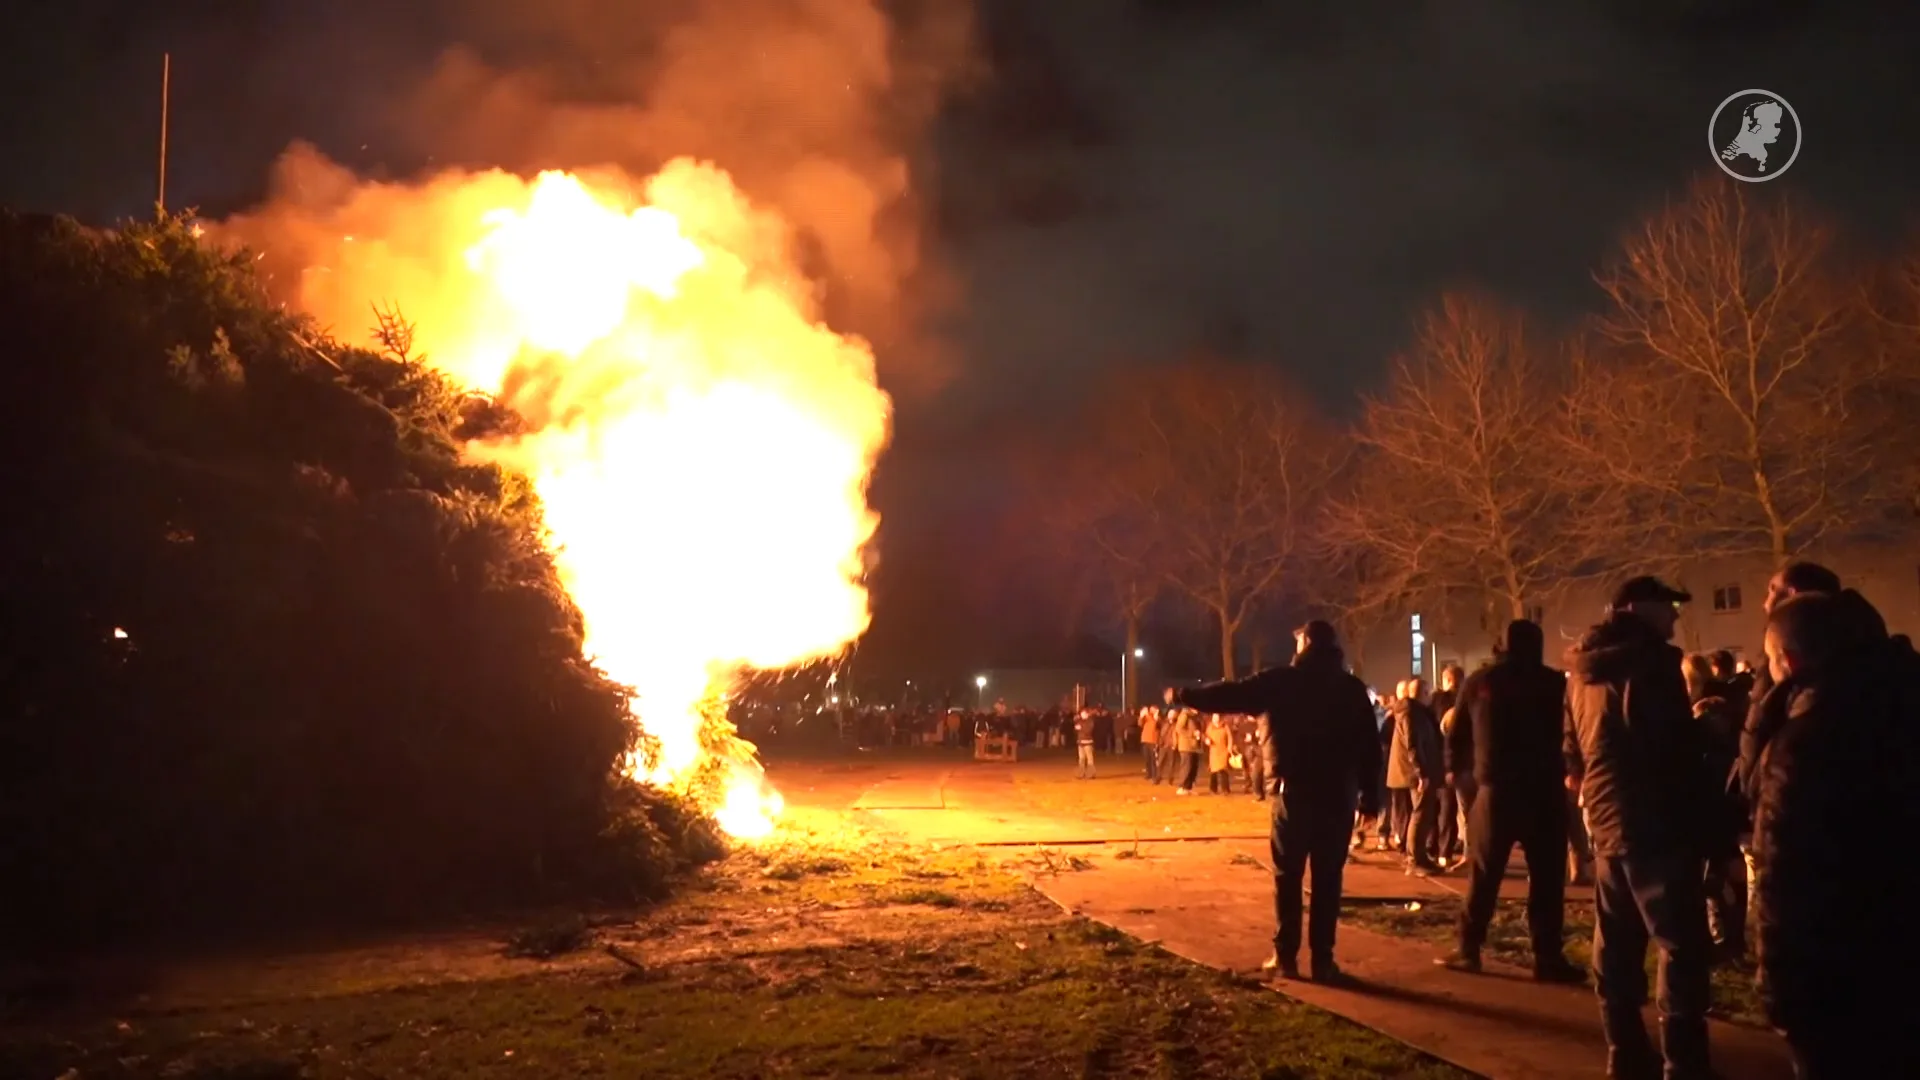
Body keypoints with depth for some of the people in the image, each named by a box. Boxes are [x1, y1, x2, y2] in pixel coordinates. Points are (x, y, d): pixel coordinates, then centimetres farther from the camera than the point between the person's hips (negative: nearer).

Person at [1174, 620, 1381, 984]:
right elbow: (1369, 745, 2)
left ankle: (1285, 956, 9)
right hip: (1338, 794, 2)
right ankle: (1322, 959, 5)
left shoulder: (1282, 681, -3)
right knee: (1327, 879, 5)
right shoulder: (1352, 687, 4)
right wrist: (1370, 792, 8)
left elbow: (1231, 694, -2)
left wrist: (1186, 696, 11)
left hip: (1294, 791, -2)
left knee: (1288, 876, 7)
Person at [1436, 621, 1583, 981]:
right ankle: (1547, 957, 2)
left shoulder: (1479, 681, 4)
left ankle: (1468, 950, 8)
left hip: (1496, 787, 1)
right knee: (1546, 875, 3)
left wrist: (1456, 767, 20)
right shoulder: (1555, 683, 1)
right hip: (1544, 789, -1)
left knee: (1483, 874, 8)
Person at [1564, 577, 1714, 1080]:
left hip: (1607, 823, 9)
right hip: (1656, 823, -8)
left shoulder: (1582, 671, 13)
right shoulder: (1649, 661, -12)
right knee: (1682, 945, -5)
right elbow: (1676, 746, -17)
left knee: (1617, 945, 13)